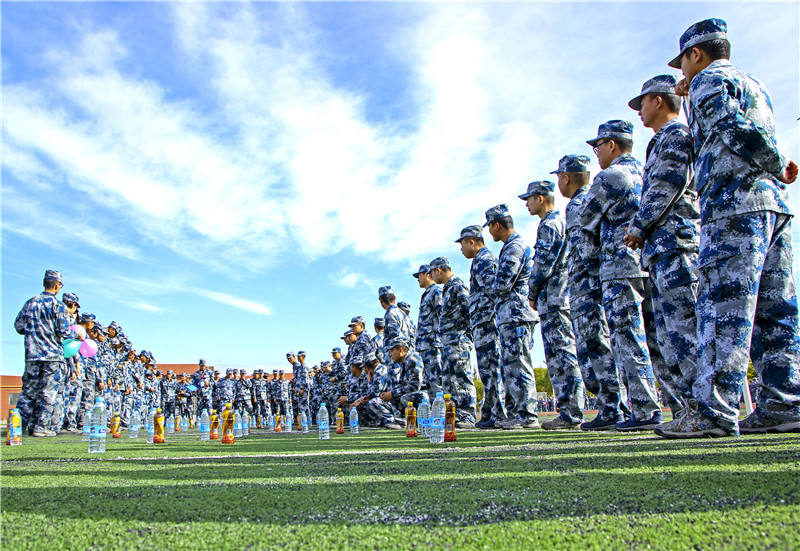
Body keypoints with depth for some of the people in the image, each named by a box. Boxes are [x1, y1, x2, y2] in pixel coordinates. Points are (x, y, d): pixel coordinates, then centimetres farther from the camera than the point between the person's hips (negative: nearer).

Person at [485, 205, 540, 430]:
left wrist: (494, 289, 1)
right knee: (510, 367, 12)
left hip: (515, 315, -11)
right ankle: (515, 414, 17)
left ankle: (527, 415, -5)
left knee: (518, 365, -9)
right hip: (508, 317, 11)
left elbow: (501, 285, -18)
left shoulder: (515, 247, -11)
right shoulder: (512, 246, 21)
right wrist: (498, 290, 7)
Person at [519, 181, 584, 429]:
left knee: (561, 356, -9)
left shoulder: (548, 225, -8)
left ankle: (570, 414, -8)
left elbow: (542, 265, -15)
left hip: (553, 299, -10)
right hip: (565, 297, 10)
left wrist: (532, 295, -3)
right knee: (562, 356, 10)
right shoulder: (563, 221, 23)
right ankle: (570, 412, 12)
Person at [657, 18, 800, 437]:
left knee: (723, 307, -14)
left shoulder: (709, 81, 3)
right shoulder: (755, 85, 29)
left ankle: (713, 411, -16)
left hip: (734, 202, -9)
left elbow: (737, 131, -13)